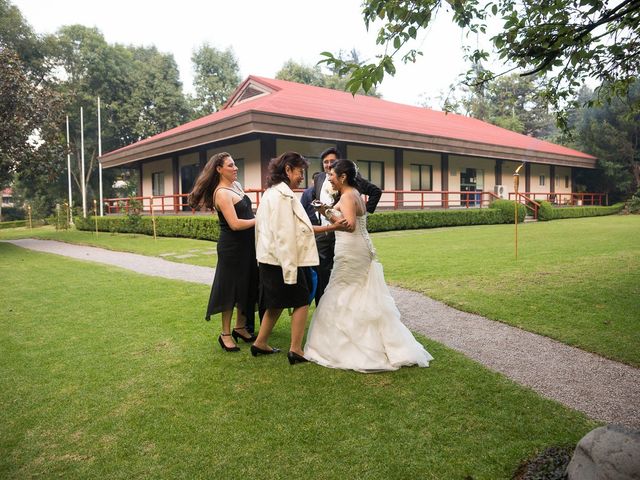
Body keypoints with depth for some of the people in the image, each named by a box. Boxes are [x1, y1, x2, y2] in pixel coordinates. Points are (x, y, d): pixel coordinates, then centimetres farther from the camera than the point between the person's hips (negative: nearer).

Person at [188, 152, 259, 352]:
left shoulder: (236, 185, 10)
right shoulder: (222, 193, -17)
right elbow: (235, 224, -24)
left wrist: (257, 218, 1)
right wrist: (259, 220, -13)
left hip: (246, 245, 8)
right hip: (232, 247, -8)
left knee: (246, 286, 15)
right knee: (230, 288, 3)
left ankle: (241, 327, 30)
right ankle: (226, 334, 17)